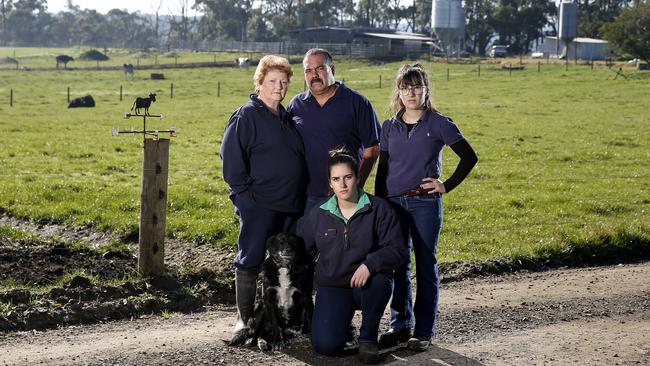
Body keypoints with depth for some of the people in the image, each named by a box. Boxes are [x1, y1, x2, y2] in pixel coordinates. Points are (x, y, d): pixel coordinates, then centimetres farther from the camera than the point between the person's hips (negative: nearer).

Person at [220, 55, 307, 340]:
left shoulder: (286, 118, 16)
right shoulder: (246, 116, -7)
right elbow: (231, 158, -12)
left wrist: (298, 196, 15)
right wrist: (245, 193, -14)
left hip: (290, 206, 7)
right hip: (258, 206, -7)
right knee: (250, 261, -1)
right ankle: (244, 318, 9)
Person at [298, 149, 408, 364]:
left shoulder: (379, 209, -6)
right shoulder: (318, 215, 3)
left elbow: (397, 249, -12)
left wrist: (370, 264, -28)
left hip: (368, 282, -1)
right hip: (332, 286, 1)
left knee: (379, 281, -39)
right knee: (325, 345, -21)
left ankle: (368, 338, -11)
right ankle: (342, 321, 19)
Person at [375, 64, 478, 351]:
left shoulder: (439, 123, -2)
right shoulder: (389, 127, 10)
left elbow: (469, 157, 0)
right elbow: (382, 169, 13)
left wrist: (447, 186, -5)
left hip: (425, 205, -4)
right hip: (393, 203, 4)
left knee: (425, 267, 1)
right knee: (397, 266, 8)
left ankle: (424, 332, 8)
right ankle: (400, 325, 21)